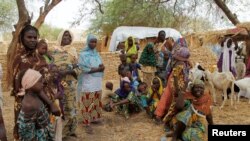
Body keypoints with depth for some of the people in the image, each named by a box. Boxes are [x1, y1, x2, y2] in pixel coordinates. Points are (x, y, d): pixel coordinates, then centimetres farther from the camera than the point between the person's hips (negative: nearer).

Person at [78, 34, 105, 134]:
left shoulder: (96, 53, 13)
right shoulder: (83, 54, -8)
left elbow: (101, 66, 13)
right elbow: (84, 69, -17)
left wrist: (101, 67, -12)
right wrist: (98, 69, -13)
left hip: (97, 83, 7)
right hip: (87, 83, -7)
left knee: (97, 102, 16)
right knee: (87, 104, -1)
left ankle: (94, 118, 32)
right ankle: (87, 124, 8)